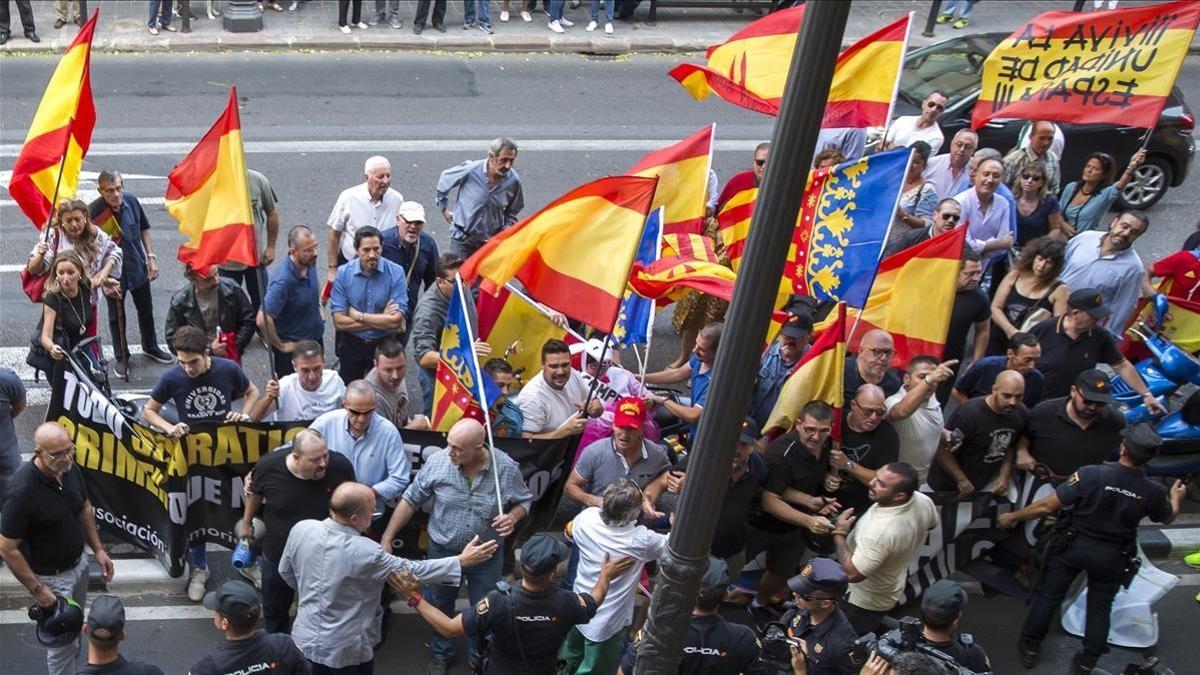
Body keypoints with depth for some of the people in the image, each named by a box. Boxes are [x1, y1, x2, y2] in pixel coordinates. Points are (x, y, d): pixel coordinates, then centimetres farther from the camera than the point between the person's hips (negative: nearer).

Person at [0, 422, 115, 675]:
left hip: (78, 563, 7)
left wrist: (98, 550, 5)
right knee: (63, 641, 6)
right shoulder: (22, 491, -33)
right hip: (50, 578, -7)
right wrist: (37, 590, -20)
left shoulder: (70, 469, -12)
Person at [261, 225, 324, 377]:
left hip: (316, 339, 7)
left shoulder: (309, 263, -10)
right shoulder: (283, 280, -34)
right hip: (293, 347, -7)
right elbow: (263, 320, -36)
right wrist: (281, 346, -22)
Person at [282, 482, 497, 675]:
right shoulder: (366, 553, -28)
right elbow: (413, 571, -16)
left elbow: (285, 571, 4)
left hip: (304, 641, 5)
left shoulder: (301, 529, -13)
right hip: (345, 651, -5)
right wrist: (461, 561, -7)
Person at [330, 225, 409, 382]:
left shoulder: (396, 272, -16)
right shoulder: (343, 273, -13)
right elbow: (339, 322, -18)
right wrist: (382, 320, -19)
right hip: (352, 345, 1)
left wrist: (359, 316, -17)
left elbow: (396, 321, -22)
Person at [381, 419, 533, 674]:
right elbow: (410, 500, -10)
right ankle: (440, 653, 50)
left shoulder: (507, 468, -22)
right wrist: (387, 538, -10)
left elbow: (524, 500, -3)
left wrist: (513, 517, -26)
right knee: (439, 605, 23)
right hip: (442, 551, 1)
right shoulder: (437, 462, -22)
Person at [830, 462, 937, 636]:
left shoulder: (880, 531, -45)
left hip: (863, 603, -8)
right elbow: (931, 523, 5)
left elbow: (852, 574, -37)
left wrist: (839, 533, -26)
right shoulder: (922, 501, -19)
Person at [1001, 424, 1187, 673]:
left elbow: (1047, 506, -22)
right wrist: (1176, 498, 29)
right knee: (1100, 607, 21)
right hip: (1113, 557, 2)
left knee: (1049, 595, 17)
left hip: (1075, 546, -1)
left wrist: (1012, 517, -7)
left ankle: (1030, 648, 30)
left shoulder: (1091, 475, -28)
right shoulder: (1154, 491, -19)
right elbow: (1167, 518, 6)